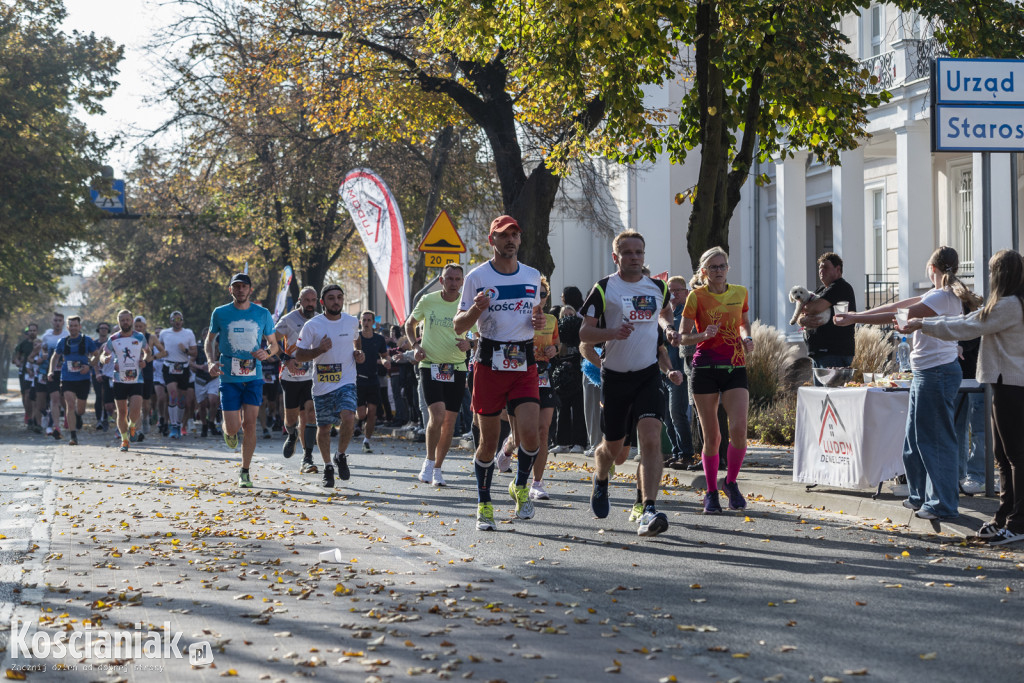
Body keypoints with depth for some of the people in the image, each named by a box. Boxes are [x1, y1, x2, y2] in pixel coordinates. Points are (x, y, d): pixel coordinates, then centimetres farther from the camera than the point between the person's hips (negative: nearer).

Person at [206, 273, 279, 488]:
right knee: (233, 428, -5)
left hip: (253, 377, 1)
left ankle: (245, 472, 7)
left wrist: (267, 353, -11)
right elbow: (210, 340, 14)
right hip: (229, 377, -1)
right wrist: (212, 361, -5)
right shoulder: (220, 313, 2)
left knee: (249, 424, -6)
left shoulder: (263, 314, 4)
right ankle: (226, 430, 34)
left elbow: (273, 344, 12)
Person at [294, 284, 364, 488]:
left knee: (348, 419, -21)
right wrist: (319, 350, -21)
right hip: (322, 384, 0)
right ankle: (327, 468, 29)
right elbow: (298, 356, -5)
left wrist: (358, 354, 5)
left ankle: (341, 456, 5)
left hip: (346, 382, 1)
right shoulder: (312, 325, -7)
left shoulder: (352, 322, 3)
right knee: (324, 427, 7)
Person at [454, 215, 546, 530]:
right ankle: (484, 505, 19)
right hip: (489, 363, -2)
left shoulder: (533, 276, 10)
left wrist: (540, 321, 0)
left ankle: (520, 486, 12)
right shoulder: (477, 277, -1)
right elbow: (459, 326, 1)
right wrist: (475, 309, -19)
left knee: (530, 431, -15)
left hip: (524, 364, 2)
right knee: (488, 441, 2)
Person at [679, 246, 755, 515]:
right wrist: (704, 334, -20)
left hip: (735, 368, 2)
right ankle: (711, 492, 15)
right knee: (711, 435, 0)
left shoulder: (740, 293, 8)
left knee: (739, 429, -14)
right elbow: (684, 336, -1)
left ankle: (731, 482, 8)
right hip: (705, 368, -2)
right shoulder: (696, 296, -1)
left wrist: (747, 338, 5)